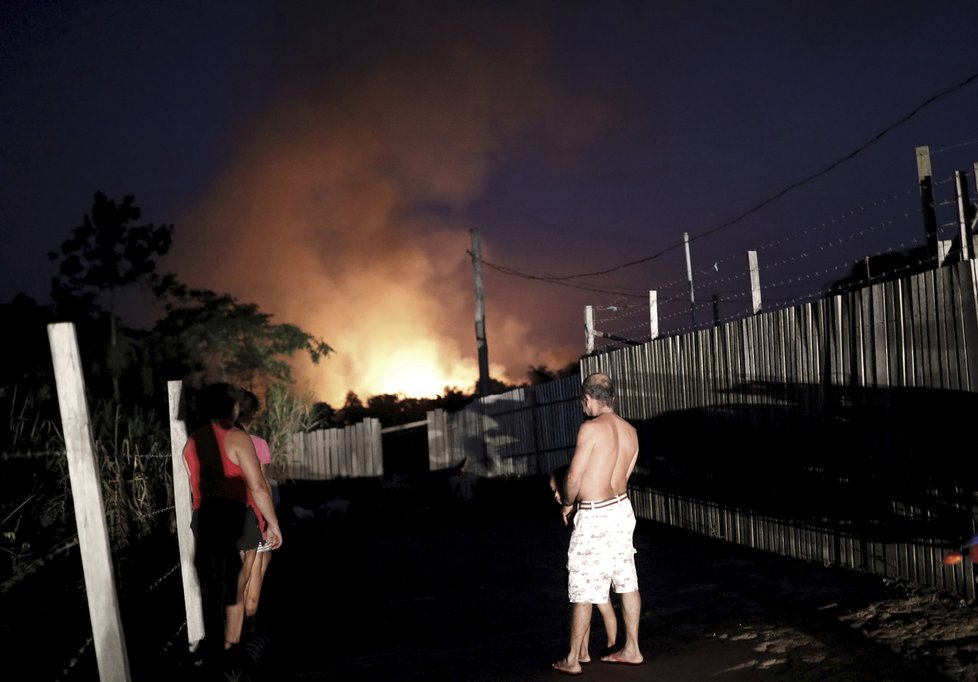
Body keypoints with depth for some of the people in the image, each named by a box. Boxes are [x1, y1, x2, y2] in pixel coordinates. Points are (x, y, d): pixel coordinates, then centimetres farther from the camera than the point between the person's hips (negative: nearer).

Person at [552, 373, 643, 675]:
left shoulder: (591, 428, -19)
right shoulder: (630, 431, 5)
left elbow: (574, 477, -17)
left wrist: (567, 504, 2)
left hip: (594, 517, -8)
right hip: (621, 509, 8)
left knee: (583, 590, 1)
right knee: (627, 582, 15)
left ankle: (572, 660, 10)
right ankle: (632, 650, 24)